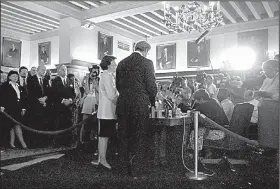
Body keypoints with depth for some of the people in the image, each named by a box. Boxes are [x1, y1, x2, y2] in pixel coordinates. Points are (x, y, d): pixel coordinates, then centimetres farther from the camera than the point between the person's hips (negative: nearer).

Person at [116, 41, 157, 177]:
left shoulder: (122, 63, 10)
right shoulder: (147, 63, -6)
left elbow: (118, 85, 13)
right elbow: (151, 86, -9)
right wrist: (152, 101, 8)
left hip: (123, 104, 5)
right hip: (140, 105, -5)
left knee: (126, 136, 14)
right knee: (141, 135, 8)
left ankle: (128, 163, 24)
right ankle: (134, 162, 3)